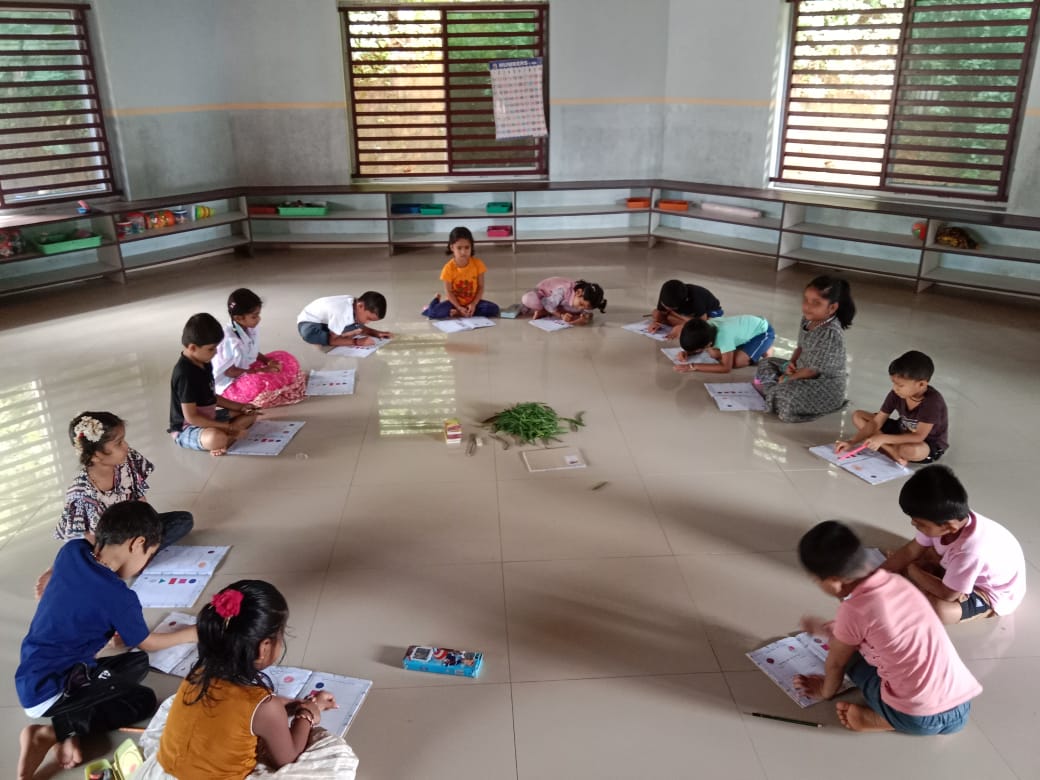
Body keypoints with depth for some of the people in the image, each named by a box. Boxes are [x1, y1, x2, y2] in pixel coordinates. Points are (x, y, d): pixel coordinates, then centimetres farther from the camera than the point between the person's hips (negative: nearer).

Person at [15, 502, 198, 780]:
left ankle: (70, 731, -2)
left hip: (34, 677, 9)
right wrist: (191, 633, 13)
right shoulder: (119, 597, -23)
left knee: (138, 663, 14)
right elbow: (147, 643, -3)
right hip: (48, 691, -8)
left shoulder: (71, 551, -6)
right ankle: (51, 733, -9)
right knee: (144, 700, 0)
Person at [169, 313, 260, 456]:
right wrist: (228, 426, -23)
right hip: (186, 429, -10)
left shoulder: (204, 364, 4)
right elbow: (191, 417, -25)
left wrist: (240, 406, 6)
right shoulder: (185, 374, -25)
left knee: (250, 415, 12)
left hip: (208, 418, 10)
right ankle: (230, 435, -8)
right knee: (216, 439, -41)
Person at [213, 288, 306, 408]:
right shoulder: (230, 339, -28)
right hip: (230, 384, -9)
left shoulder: (248, 328, -4)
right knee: (265, 383, -38)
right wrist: (260, 371, -23)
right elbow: (229, 371, -24)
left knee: (285, 359, 8)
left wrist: (268, 361, -6)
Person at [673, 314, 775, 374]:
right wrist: (686, 352, -21)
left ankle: (765, 349, 2)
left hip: (763, 332, -7)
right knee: (714, 353, -5)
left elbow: (726, 368, -40)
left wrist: (693, 366, -42)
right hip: (748, 326, 7)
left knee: (737, 362, -25)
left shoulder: (723, 335, -41)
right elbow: (698, 345, 1)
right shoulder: (707, 326, -20)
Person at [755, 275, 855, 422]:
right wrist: (791, 363, -5)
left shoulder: (831, 334, -29)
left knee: (786, 396, -36)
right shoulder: (808, 318, -3)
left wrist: (787, 379, -12)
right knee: (766, 364, 18)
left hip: (826, 387, -10)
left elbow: (814, 370, -23)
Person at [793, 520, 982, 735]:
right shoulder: (895, 581, 5)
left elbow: (836, 663, 5)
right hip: (961, 710, 6)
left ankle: (882, 720, 0)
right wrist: (829, 630, 42)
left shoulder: (853, 610, -14)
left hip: (918, 720, -6)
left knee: (851, 653, 13)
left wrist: (825, 691, 26)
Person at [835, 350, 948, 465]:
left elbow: (918, 437, -32)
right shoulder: (897, 393, -14)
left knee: (912, 450, -44)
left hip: (930, 445, -7)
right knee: (858, 415, -6)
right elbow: (876, 422, -11)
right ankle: (896, 455, -17)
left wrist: (883, 438, -37)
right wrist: (852, 442, -22)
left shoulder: (932, 401, -30)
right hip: (902, 432, 7)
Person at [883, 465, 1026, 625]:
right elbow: (911, 550, -7)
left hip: (994, 595, -7)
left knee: (937, 608, -29)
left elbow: (947, 594, -29)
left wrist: (911, 570, -15)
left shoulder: (970, 550, -43)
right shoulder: (943, 519, -23)